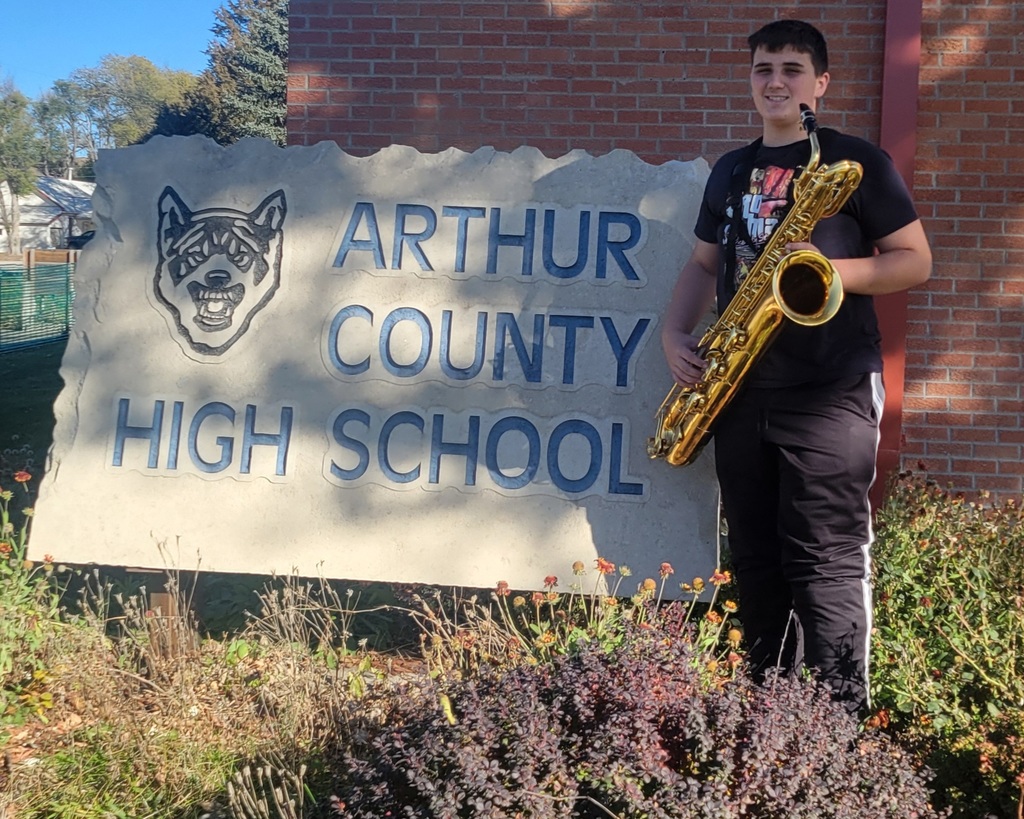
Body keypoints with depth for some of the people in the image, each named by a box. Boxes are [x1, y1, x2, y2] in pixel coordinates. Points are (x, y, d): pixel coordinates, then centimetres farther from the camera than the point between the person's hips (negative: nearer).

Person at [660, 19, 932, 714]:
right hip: (742, 391, 6)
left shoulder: (856, 161, 0)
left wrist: (828, 269, -18)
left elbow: (915, 261, -2)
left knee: (827, 563, -8)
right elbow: (705, 264, 23)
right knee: (756, 559, 11)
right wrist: (675, 333, 5)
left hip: (832, 393, -6)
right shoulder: (731, 171, 16)